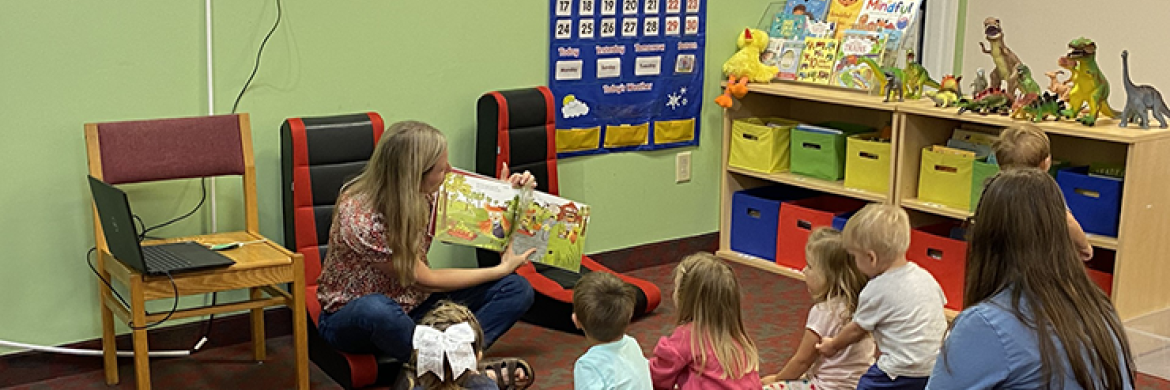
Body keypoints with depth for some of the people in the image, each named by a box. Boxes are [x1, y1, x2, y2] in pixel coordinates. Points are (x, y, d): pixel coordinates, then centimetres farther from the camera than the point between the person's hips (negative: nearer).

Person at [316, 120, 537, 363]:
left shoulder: (422, 196, -8)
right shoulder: (361, 218, -28)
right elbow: (424, 280, -19)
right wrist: (502, 269, -12)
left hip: (412, 304, 7)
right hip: (351, 317, -6)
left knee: (517, 289, -10)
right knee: (376, 309, -45)